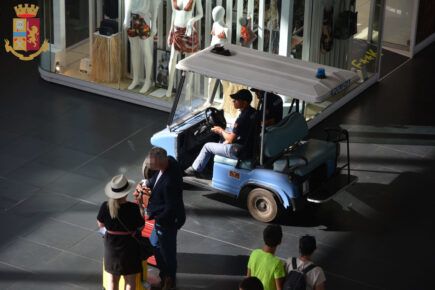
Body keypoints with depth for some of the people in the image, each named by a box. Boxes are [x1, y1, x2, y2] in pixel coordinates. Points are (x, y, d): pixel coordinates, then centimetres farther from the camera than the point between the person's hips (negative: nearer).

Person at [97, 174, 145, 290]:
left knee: (112, 279, 18)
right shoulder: (133, 208, -22)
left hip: (111, 247, 3)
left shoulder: (105, 207, -13)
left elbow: (100, 224, 2)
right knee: (130, 280, 12)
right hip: (128, 246, -3)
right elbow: (140, 226, -9)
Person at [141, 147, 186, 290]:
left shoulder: (169, 183, -40)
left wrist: (152, 213, -15)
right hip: (163, 217, 9)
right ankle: (164, 275, 48)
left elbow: (170, 208, -28)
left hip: (168, 221, -9)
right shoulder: (170, 160, -14)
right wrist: (148, 185, -6)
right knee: (155, 244, 27)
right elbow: (156, 176, 8)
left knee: (167, 251, 14)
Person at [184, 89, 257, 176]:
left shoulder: (243, 118, -27)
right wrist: (223, 131, 12)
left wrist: (221, 131, 0)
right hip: (250, 146, 9)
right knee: (222, 143, 33)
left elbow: (230, 139, -19)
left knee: (207, 146, 7)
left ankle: (194, 169, 25)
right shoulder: (253, 112, 1)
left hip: (240, 152, -9)